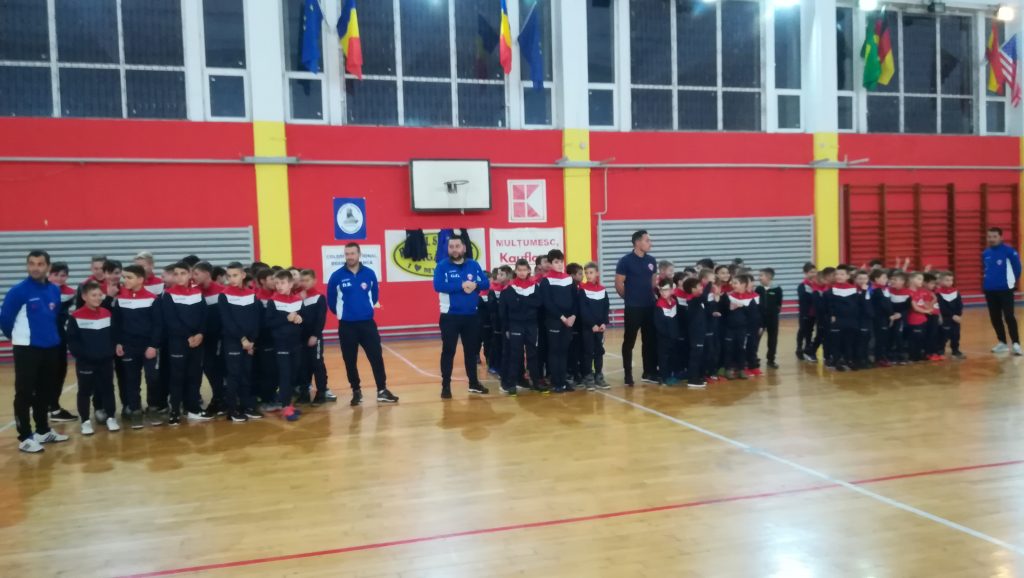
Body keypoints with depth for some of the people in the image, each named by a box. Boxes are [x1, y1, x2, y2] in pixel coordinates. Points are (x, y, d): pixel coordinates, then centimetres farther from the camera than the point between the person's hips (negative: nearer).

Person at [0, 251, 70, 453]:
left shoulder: (55, 290, 4)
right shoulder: (18, 291, -12)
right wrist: (19, 337, 8)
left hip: (51, 348, 5)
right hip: (26, 349, -5)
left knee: (44, 392, 15)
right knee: (24, 394, 0)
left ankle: (43, 431, 27)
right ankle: (25, 437, 7)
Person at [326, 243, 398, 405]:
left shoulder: (369, 273, -1)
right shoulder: (337, 276, -6)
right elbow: (331, 299, 6)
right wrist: (340, 312, 13)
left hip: (367, 323, 1)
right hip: (346, 325, -1)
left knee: (376, 357, -2)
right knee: (350, 361, 6)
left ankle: (382, 391, 5)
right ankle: (356, 392, 20)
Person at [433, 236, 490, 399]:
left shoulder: (474, 265, 6)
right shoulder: (442, 266, -5)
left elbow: (486, 283, 0)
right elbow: (438, 286, -20)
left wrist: (475, 284, -22)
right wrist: (462, 285, -21)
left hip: (471, 315, 4)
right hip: (450, 316, -3)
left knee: (471, 350, 13)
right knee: (448, 351, -1)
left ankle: (474, 383, 25)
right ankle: (446, 386, 7)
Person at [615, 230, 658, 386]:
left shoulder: (652, 260, 8)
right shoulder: (626, 260, -9)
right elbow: (619, 284, -7)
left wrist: (650, 296, 10)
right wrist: (629, 298, 3)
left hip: (650, 307, 6)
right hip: (633, 308, -5)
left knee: (650, 340, 9)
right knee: (629, 341, 1)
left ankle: (649, 372, 20)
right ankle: (628, 374, 10)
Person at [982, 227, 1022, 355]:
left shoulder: (1009, 251, -10)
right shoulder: (985, 253, 7)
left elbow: (1017, 266, -4)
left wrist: (1014, 280, 2)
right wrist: (989, 280, 13)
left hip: (1005, 289, -6)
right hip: (989, 290, 6)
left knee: (1009, 317, -9)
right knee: (995, 318, 10)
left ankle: (1016, 344, -7)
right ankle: (1002, 343, 21)